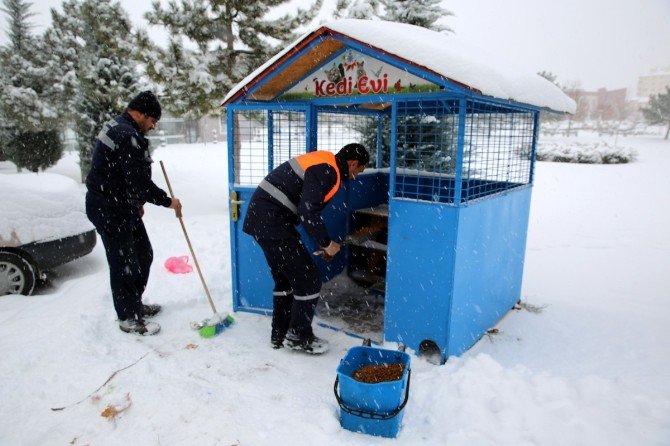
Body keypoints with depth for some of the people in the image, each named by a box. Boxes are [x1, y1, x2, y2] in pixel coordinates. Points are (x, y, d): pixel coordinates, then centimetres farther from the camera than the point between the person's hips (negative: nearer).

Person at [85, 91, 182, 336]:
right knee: (124, 262, -1)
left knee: (143, 254, 17)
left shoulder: (118, 127, 13)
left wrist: (136, 202, 23)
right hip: (109, 210, -11)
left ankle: (135, 304, 33)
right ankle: (128, 318, 13)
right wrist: (167, 201, -13)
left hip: (121, 204, 11)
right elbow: (139, 181, -24)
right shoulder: (127, 136, -22)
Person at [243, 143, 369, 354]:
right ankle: (298, 336, 15)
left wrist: (322, 241, 24)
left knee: (285, 278, 20)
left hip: (259, 217, 11)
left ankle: (280, 334, 31)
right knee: (309, 279, -1)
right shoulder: (327, 171, -15)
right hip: (272, 222, -11)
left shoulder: (323, 161, 17)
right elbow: (308, 212, -24)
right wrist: (327, 243, -10)